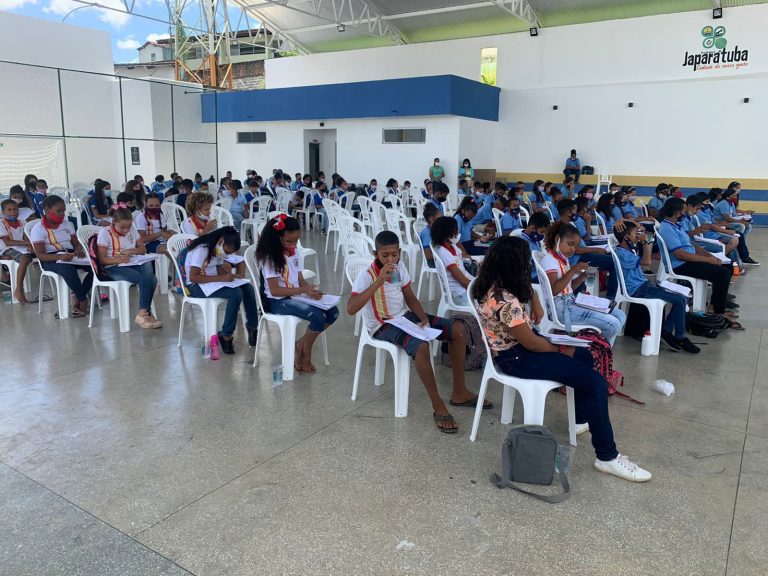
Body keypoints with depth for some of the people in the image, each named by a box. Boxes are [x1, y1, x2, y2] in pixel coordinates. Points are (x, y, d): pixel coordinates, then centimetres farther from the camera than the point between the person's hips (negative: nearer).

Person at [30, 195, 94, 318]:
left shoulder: (67, 224, 13)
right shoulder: (38, 229, -5)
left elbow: (76, 243, 13)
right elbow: (40, 255, -13)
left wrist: (78, 250, -13)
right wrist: (60, 257, -31)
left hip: (70, 255, 6)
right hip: (51, 260, -5)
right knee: (68, 269, -39)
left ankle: (78, 299, -14)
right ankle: (83, 300, -22)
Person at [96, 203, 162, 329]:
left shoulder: (131, 230, 11)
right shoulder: (105, 233, -3)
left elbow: (143, 249, 16)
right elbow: (102, 259, -6)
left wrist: (132, 250, -6)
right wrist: (118, 260, -23)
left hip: (133, 264, 4)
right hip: (114, 268, -4)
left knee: (150, 279, -30)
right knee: (144, 280, -30)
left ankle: (143, 312, -23)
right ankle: (145, 312, -19)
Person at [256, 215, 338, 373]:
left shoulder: (296, 252, 10)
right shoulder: (270, 257, -12)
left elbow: (301, 280, 12)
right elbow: (274, 290, -17)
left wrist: (311, 289, -11)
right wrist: (303, 290, -24)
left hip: (297, 296, 7)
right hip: (278, 301, -7)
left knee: (332, 312, -12)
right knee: (317, 317, -28)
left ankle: (301, 344, 2)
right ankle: (306, 353, -1)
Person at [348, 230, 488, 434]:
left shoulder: (400, 267, 1)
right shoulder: (366, 275, -20)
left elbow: (410, 297, 10)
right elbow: (351, 309, -33)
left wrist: (424, 318, -9)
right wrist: (378, 282, -37)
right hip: (383, 326, -7)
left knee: (458, 329, -4)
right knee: (421, 346, -37)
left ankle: (459, 393, 6)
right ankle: (438, 407, -21)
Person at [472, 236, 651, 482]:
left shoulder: (493, 283, -2)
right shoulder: (506, 301, -31)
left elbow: (525, 287, 23)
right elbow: (531, 343, -23)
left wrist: (534, 305, 6)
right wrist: (562, 350, -6)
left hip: (515, 345, 10)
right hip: (515, 357, -10)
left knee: (584, 355, 23)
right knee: (595, 382, -14)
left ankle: (582, 420, 37)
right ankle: (607, 457, -2)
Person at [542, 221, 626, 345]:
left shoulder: (563, 259, 15)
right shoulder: (549, 260, -14)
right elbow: (554, 290, -25)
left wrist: (583, 276, 2)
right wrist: (572, 271, -23)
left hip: (572, 301, 10)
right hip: (561, 307, -10)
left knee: (620, 316, 7)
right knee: (613, 324, -17)